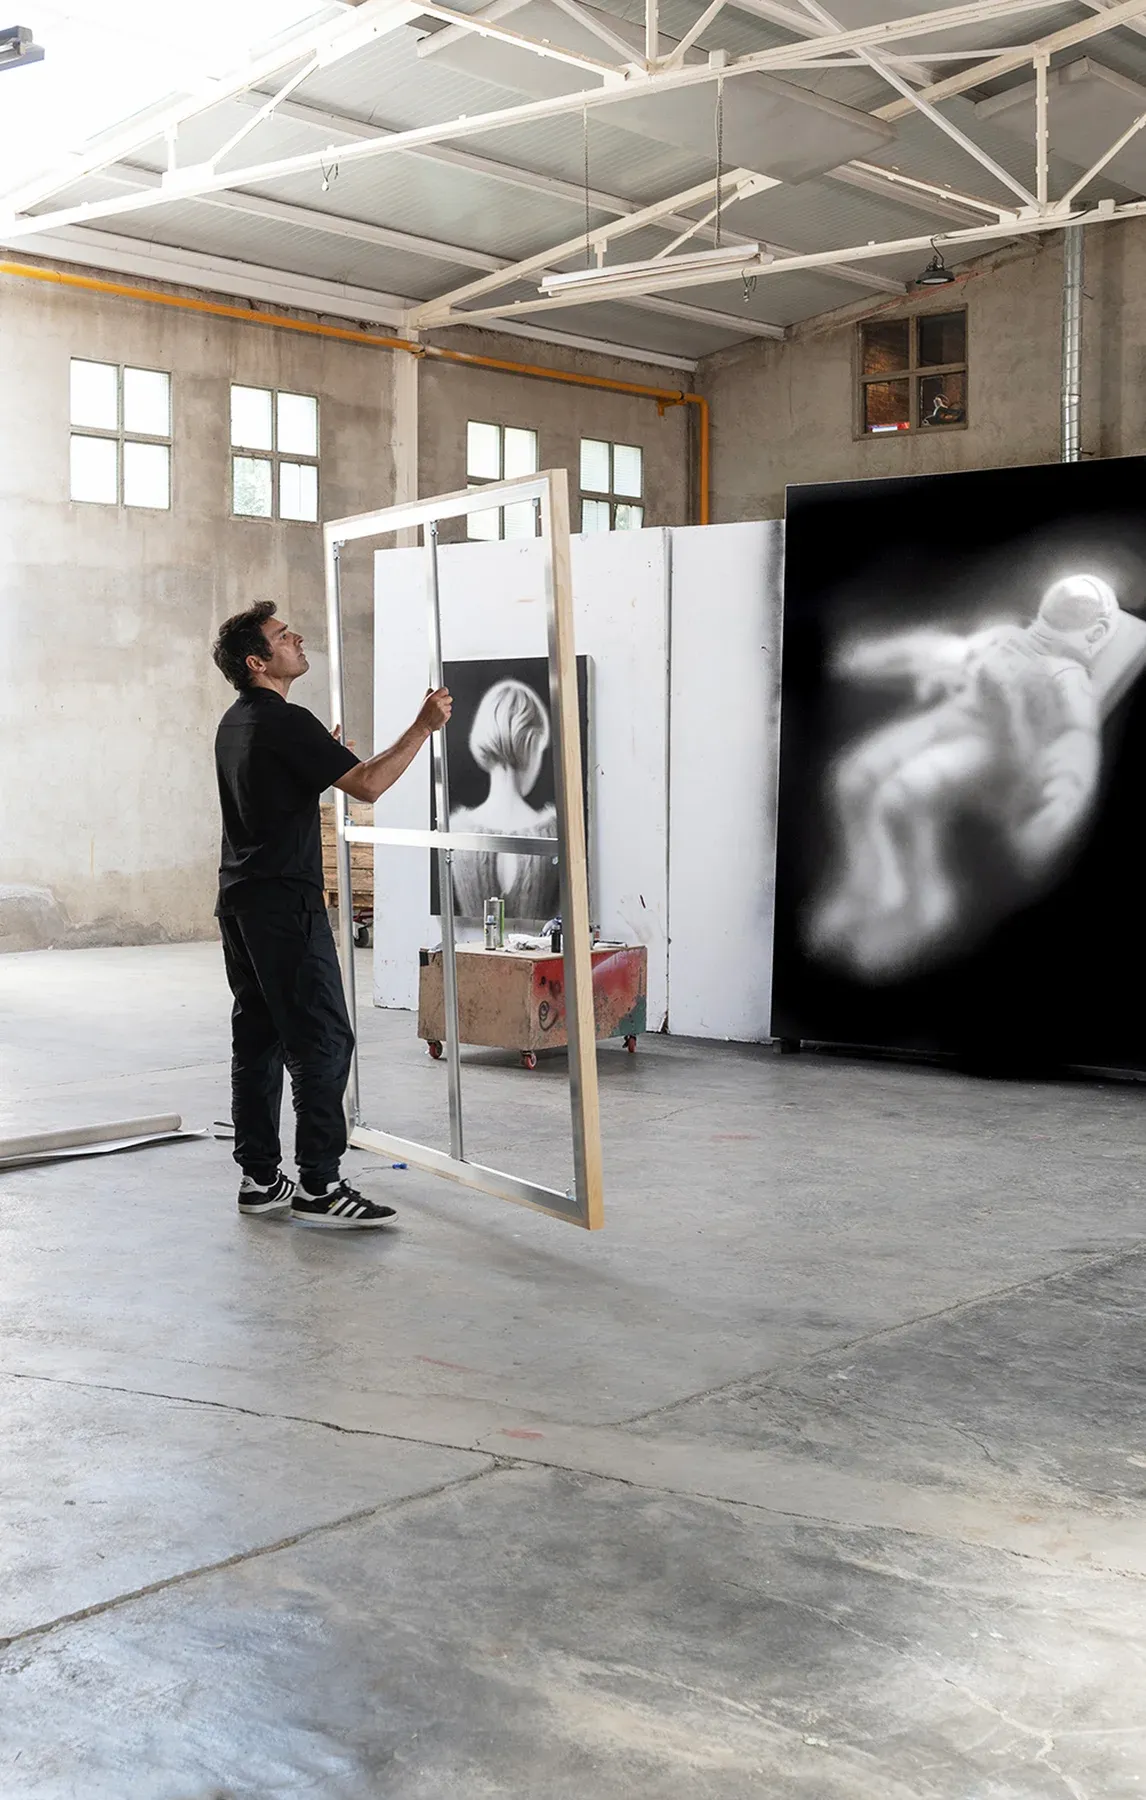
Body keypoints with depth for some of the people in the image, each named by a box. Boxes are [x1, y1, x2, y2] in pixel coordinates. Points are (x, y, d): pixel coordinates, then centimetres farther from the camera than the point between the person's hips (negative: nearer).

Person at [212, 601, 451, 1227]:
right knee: (323, 1039, -7)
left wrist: (325, 757, 33)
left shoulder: (235, 723, 15)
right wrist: (423, 727, -11)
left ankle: (259, 1176, 15)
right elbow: (367, 784, -18)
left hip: (240, 900, 10)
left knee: (258, 1037, 11)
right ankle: (318, 1187, -7)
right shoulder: (285, 723, -15)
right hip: (285, 904, -10)